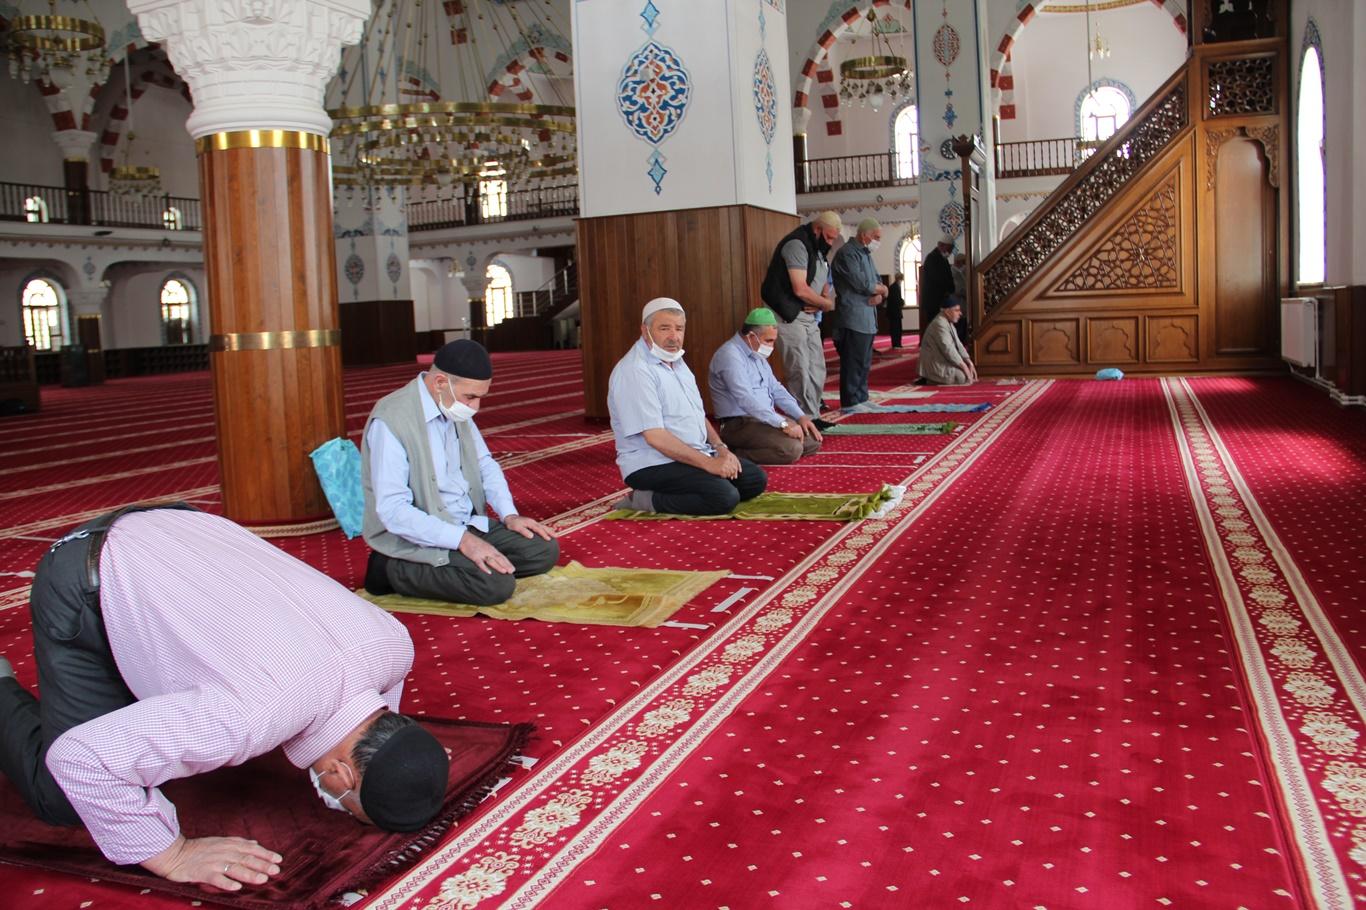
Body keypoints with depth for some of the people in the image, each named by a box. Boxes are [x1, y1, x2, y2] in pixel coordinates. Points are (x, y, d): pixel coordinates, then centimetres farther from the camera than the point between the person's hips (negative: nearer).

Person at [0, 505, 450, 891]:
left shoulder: (394, 644, -20)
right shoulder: (255, 713, -41)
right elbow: (82, 757, -37)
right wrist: (172, 855, -28)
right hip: (84, 586, -6)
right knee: (66, 800, -5)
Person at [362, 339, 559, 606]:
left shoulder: (457, 410, 4)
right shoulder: (390, 421, -22)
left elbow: (484, 464, 16)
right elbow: (393, 510, -26)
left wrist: (509, 515, 1)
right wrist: (462, 540, -30)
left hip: (468, 524, 8)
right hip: (415, 541, -8)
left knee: (545, 549, -2)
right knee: (497, 584, -25)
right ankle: (394, 571, -6)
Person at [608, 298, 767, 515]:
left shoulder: (676, 361, 14)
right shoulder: (635, 371, -18)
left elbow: (697, 414, 19)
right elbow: (655, 437, -24)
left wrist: (720, 448, 1)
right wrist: (709, 463, -22)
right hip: (652, 466, -10)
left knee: (756, 479, 3)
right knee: (725, 497, -26)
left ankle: (680, 494, 1)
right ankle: (647, 500, -12)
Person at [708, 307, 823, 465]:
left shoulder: (757, 355, 14)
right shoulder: (730, 355, -18)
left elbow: (776, 389, 20)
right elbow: (746, 400, -28)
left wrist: (800, 416, 6)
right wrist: (783, 424, -29)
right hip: (740, 424, -10)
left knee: (813, 441, 3)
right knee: (791, 449, -27)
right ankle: (735, 455, -13)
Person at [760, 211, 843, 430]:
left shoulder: (819, 250, 14)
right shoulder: (797, 245, -16)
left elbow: (823, 285, 19)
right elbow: (800, 289, -23)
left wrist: (818, 305, -4)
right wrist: (827, 304, -9)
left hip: (810, 316, 10)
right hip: (790, 316, -10)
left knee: (817, 369, 11)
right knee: (800, 371, -8)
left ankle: (812, 416, 19)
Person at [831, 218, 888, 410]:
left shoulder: (866, 254, 19)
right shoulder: (847, 254, -12)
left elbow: (877, 281, 15)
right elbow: (862, 283, -20)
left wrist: (878, 295, -7)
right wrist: (882, 289, -2)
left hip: (868, 320, 10)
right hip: (854, 320, -10)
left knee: (864, 364, 14)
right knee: (854, 364, -8)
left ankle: (862, 401, 21)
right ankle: (851, 405, -4)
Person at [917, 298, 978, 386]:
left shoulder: (949, 323, 13)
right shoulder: (940, 324, -21)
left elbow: (958, 344, 13)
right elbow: (948, 349, -25)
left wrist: (969, 362, 2)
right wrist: (964, 366, -20)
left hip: (943, 361, 11)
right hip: (936, 365, -11)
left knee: (970, 373, 12)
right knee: (965, 378, -20)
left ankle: (935, 379, 8)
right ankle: (933, 381, -8)